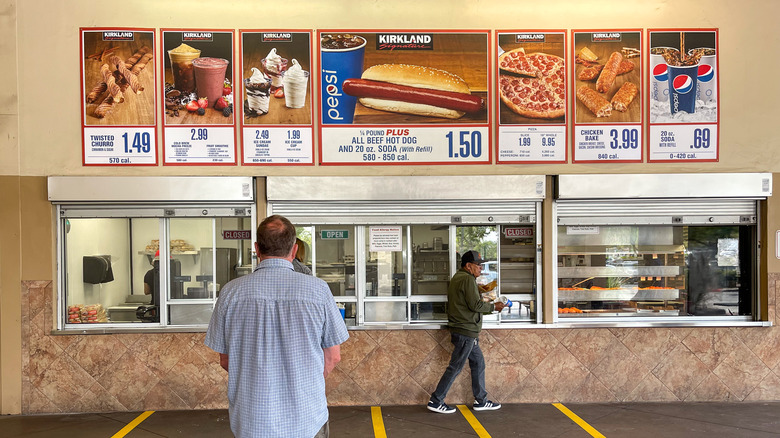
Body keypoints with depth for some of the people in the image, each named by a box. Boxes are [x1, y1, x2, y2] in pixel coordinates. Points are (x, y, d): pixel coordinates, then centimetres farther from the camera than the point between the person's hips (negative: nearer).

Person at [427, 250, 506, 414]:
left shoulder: (456, 278, 16)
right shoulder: (467, 279, -15)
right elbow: (475, 305, -19)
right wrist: (493, 307, -7)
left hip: (467, 332, 11)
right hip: (466, 331, -11)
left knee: (478, 363, 15)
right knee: (455, 367, -4)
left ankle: (481, 400, 23)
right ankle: (436, 401, 3)